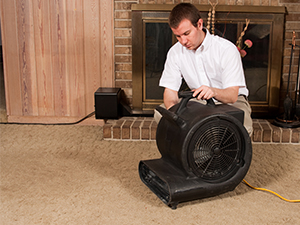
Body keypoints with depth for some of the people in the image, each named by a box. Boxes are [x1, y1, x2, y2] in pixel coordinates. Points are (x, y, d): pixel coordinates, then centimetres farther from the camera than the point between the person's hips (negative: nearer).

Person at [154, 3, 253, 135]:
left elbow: (232, 95, -27)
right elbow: (170, 90, -7)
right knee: (160, 113, -19)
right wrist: (173, 108, -31)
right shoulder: (175, 52, -8)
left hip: (231, 101, -3)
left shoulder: (227, 49, -22)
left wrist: (213, 91, -51)